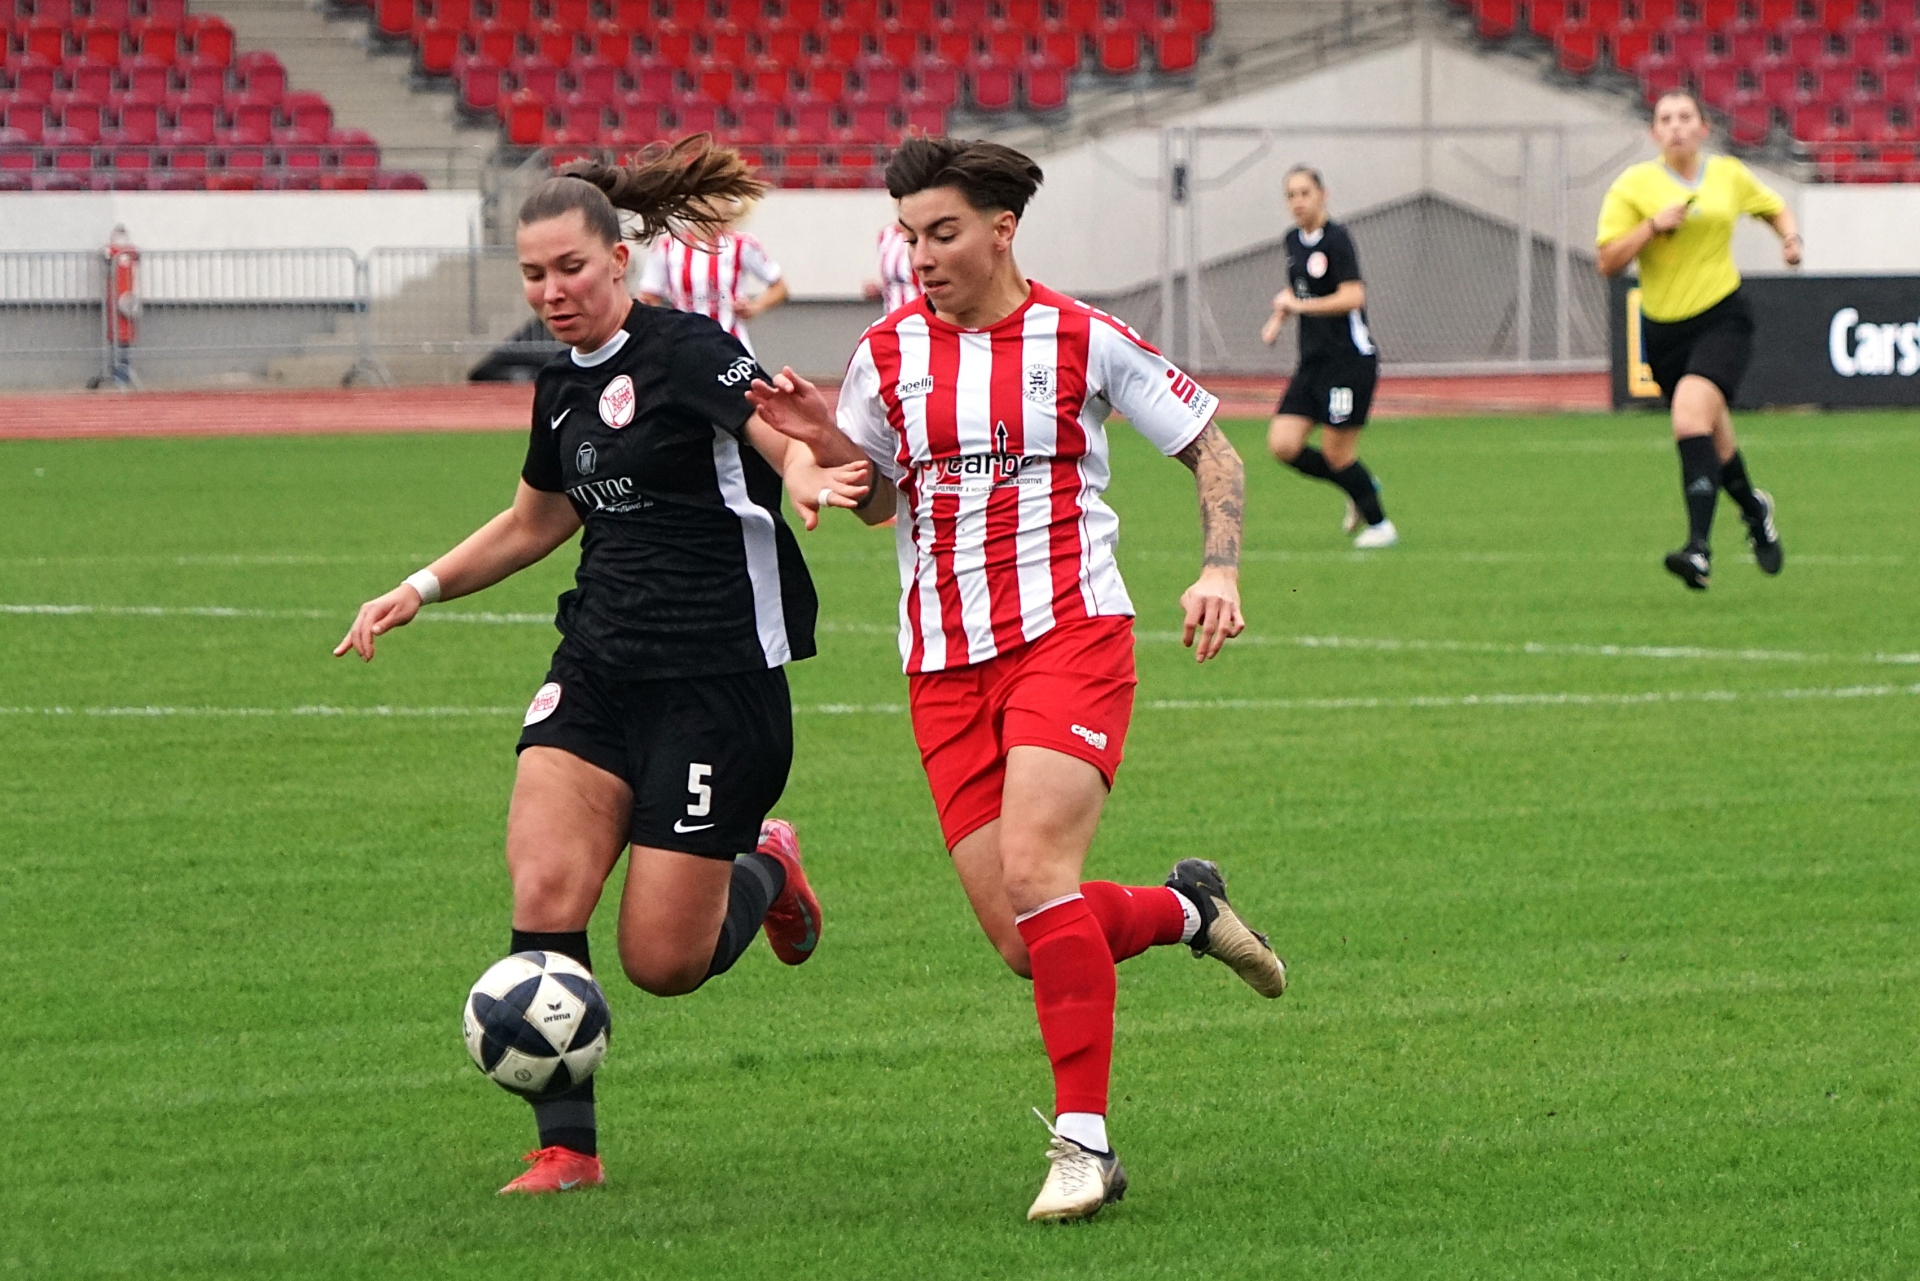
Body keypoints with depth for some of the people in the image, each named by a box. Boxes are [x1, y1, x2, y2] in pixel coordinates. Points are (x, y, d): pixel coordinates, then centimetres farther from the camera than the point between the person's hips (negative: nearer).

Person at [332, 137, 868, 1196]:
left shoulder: (689, 351, -10)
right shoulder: (560, 390, 12)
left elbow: (793, 444, -21)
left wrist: (814, 475, -44)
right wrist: (420, 590, 21)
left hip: (717, 680, -6)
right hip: (598, 665, 6)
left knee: (662, 961, -5)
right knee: (542, 891, -14)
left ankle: (763, 869, 29)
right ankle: (566, 1148, -6)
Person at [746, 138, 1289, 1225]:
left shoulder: (1084, 340, -1)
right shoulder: (890, 354, 8)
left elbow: (1213, 450, 7)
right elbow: (874, 502, 20)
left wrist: (1222, 571, -8)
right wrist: (828, 446, -2)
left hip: (1069, 635, -4)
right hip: (945, 668, 4)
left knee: (1033, 870, -25)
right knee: (1026, 943, -3)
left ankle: (1084, 1141, -19)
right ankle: (1186, 910, 29)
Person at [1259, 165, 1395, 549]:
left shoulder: (1336, 240, -14)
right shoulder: (1293, 241, 10)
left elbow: (1353, 297, -24)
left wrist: (1298, 304, -26)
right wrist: (1277, 319, 11)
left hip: (1350, 358, -8)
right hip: (1314, 359, 8)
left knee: (1336, 453, -5)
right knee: (1283, 444, -2)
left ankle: (1379, 525, 16)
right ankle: (1361, 490, 18)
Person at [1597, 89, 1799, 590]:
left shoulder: (1729, 175, 5)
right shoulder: (1633, 185, -2)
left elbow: (1775, 209, 24)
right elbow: (1609, 263, -7)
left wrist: (1791, 237, 3)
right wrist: (1653, 226, -19)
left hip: (1722, 318, -2)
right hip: (1664, 327, 2)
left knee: (1691, 412, -26)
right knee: (1711, 440, 12)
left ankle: (1699, 550, -33)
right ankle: (1754, 508, 47)